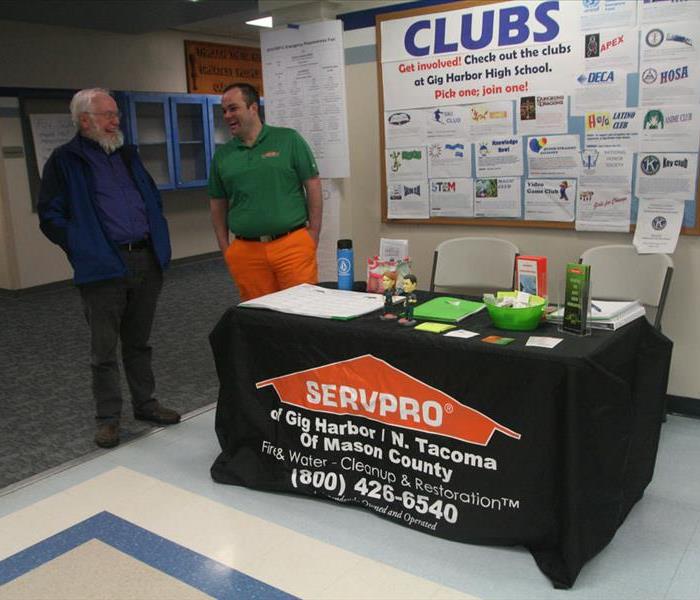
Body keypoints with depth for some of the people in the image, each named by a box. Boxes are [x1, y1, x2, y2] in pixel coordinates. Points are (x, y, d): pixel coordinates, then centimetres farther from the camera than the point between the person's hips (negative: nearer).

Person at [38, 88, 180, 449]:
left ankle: (145, 404, 26)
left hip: (147, 260, 5)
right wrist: (84, 250, -9)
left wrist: (158, 241, 13)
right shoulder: (64, 162, -2)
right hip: (103, 268, -5)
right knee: (104, 348, 2)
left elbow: (154, 199, 24)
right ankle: (108, 418, 13)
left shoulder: (128, 156, 16)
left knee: (138, 342, 15)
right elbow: (50, 217, -3)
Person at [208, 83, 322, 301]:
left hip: (293, 244, -3)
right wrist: (224, 247, 9)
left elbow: (313, 185, 1)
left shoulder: (289, 140, 1)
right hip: (245, 252, 3)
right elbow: (217, 204, 16)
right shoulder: (222, 155, 10)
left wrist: (313, 233, -3)